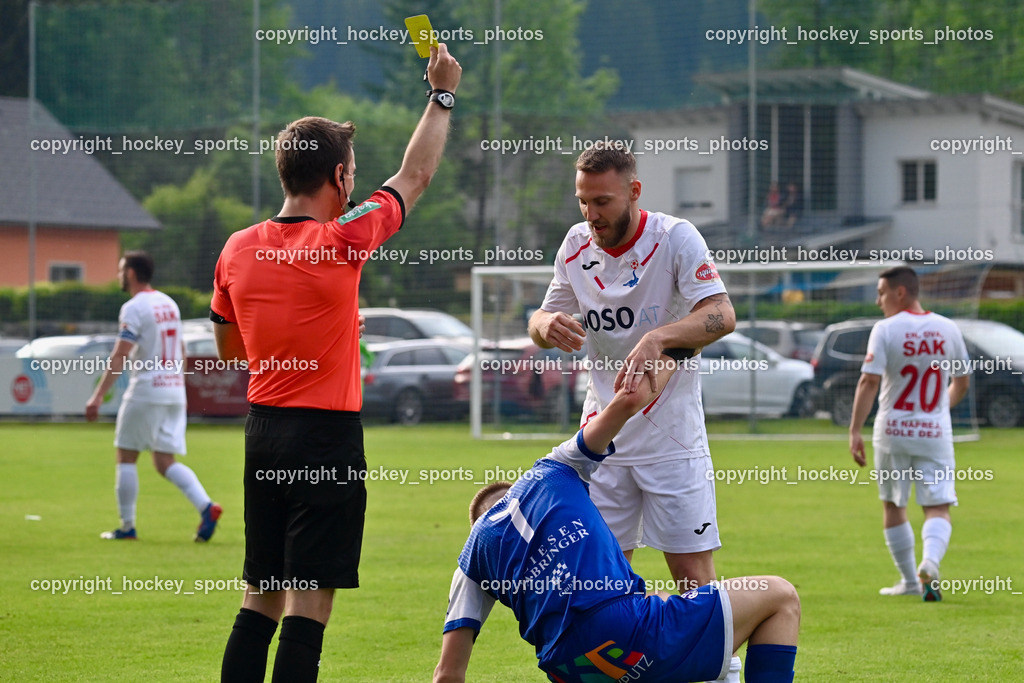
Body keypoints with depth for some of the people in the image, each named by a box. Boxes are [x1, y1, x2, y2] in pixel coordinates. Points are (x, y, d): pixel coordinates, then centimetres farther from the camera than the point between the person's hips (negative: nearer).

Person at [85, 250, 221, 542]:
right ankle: (206, 506, -13)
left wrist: (97, 396, -21)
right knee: (165, 462, 8)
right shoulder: (169, 304, 13)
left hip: (146, 390, -7)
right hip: (175, 391, 7)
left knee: (126, 457, 6)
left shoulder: (134, 308, -11)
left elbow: (119, 357, -19)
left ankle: (127, 527, 8)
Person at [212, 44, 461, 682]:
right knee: (310, 600, -5)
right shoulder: (343, 243, -13)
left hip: (263, 432, 6)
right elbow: (416, 175, 1)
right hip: (328, 437, -6)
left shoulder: (237, 250, 4)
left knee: (261, 597, 12)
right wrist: (443, 95, 14)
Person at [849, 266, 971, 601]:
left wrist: (855, 431, -14)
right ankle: (930, 563, -27)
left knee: (892, 507, 15)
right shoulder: (948, 329, 3)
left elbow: (869, 382, -16)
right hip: (936, 432, 2)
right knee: (938, 508, 1)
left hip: (893, 430, -2)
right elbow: (962, 382, 13)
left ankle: (909, 581, 19)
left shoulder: (885, 330, -9)